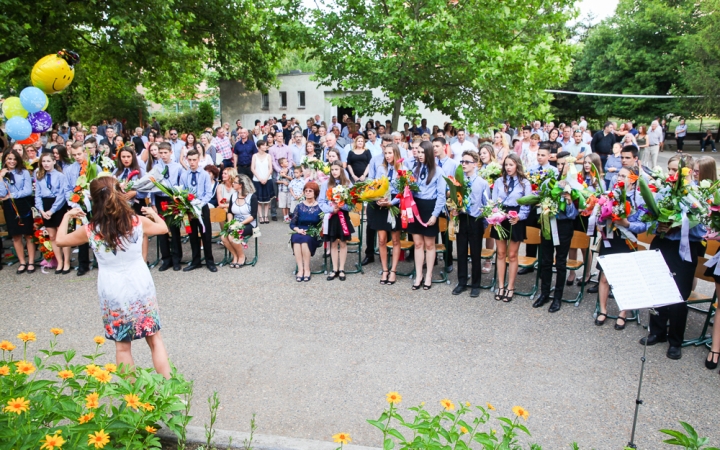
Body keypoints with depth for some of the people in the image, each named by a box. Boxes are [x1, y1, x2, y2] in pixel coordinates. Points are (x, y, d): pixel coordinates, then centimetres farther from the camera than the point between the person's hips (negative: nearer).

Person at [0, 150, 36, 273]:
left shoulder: (24, 172, 0)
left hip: (24, 206, -2)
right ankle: (22, 263, 15)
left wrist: (11, 195, -9)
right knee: (16, 236, 7)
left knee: (28, 235, 2)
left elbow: (28, 191, -9)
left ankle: (31, 262, 8)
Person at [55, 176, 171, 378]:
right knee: (155, 340, 12)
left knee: (122, 346, 14)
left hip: (112, 293, 0)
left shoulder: (90, 230, -9)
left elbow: (60, 240, 9)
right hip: (141, 287, 0)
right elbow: (163, 228, 11)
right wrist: (153, 213, 29)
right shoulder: (137, 222, -8)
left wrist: (67, 216, 23)